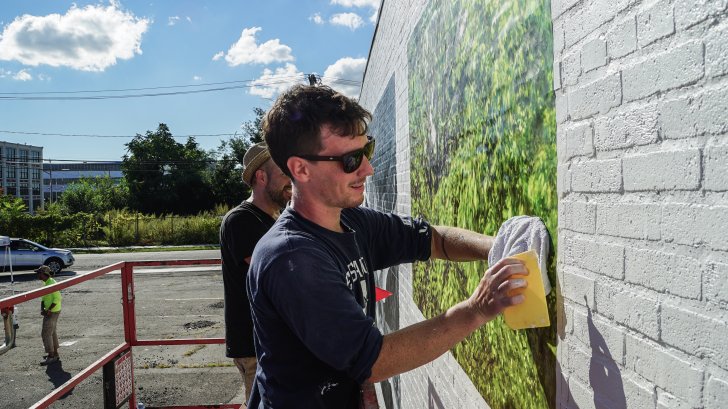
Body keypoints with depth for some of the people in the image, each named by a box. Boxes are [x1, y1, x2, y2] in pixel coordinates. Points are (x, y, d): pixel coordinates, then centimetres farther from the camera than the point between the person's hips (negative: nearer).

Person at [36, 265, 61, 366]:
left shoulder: (51, 283, -20)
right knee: (52, 333, 16)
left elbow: (57, 299, -22)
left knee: (46, 333, -6)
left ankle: (51, 356, 0)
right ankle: (55, 354, 25)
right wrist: (42, 309, -1)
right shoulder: (45, 283, 10)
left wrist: (49, 310, -21)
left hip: (53, 312, -10)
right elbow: (43, 298, 13)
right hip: (49, 312, 10)